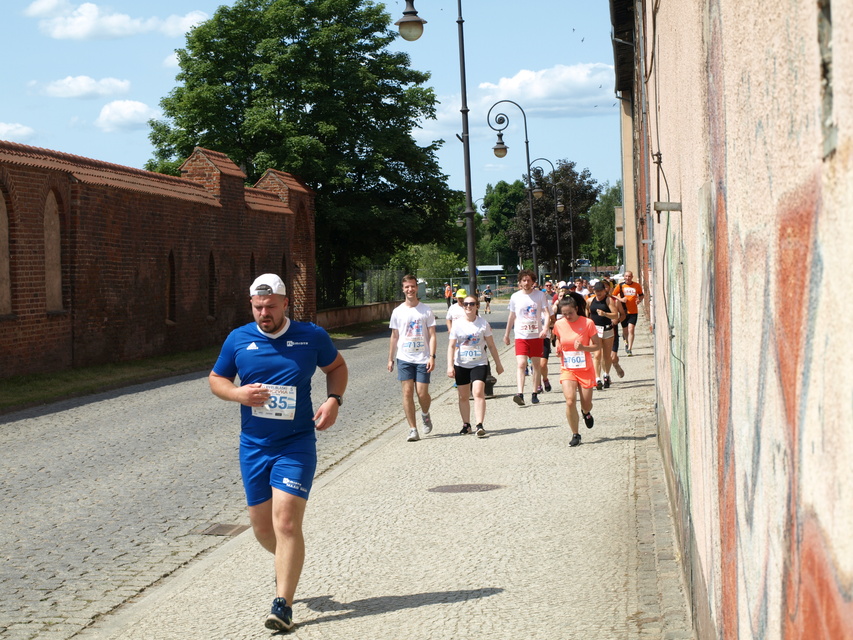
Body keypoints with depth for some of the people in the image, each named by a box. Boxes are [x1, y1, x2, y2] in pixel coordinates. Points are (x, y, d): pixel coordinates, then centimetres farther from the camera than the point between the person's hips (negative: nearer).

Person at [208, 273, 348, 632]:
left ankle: (283, 605, -9)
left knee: (286, 522, -15)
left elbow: (336, 366, 15)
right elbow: (215, 379, 11)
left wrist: (334, 400, -4)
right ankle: (287, 563, 44)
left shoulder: (311, 337, -1)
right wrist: (238, 393, -11)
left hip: (296, 444, -3)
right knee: (261, 525, 11)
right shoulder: (238, 339, 1)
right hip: (253, 446, 3)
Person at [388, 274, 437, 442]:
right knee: (407, 392, -6)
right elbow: (394, 337, 13)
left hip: (423, 359, -1)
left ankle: (425, 415, 29)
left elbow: (432, 335, 0)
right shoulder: (398, 312, 6)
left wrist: (432, 356, -10)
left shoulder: (426, 311, 1)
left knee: (422, 393, -4)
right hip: (404, 358, 1)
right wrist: (390, 359, 11)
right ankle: (412, 429, -1)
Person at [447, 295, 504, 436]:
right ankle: (466, 425, 22)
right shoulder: (457, 324, -1)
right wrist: (450, 366, -12)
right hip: (461, 365, 1)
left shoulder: (483, 323, 0)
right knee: (463, 396, 8)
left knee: (478, 393, -17)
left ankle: (479, 425, -19)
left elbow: (491, 345, 7)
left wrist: (498, 364, 11)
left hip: (479, 364, -1)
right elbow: (451, 346, -2)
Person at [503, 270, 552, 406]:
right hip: (521, 335, 0)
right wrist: (506, 334, 20)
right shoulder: (515, 297, 4)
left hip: (536, 335, 0)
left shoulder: (540, 295, 1)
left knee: (536, 364, 8)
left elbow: (547, 313, -4)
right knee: (520, 364, -15)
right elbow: (512, 316, 16)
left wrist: (545, 328, -21)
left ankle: (535, 394, 18)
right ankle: (520, 394, -23)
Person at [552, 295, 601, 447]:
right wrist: (558, 347, -3)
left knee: (586, 404, 5)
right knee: (570, 401, -18)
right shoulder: (558, 325, -1)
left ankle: (586, 412, 46)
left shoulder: (587, 323, -9)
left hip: (585, 368, -1)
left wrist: (583, 347, -22)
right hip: (567, 369, 1)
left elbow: (598, 345, -4)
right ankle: (575, 435, -2)